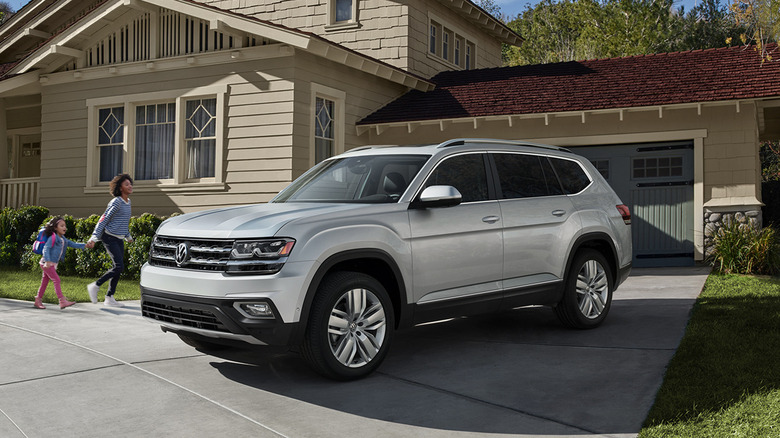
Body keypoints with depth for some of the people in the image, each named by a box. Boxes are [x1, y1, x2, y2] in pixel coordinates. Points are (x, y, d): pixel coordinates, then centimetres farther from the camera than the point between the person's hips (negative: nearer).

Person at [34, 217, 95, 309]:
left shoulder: (64, 239, 14)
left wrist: (86, 245, -3)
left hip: (53, 264, 9)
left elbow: (74, 244, 11)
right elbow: (46, 248, -20)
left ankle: (38, 300, 22)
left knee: (45, 281, 13)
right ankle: (62, 301, -19)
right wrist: (47, 261, -31)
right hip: (46, 263, -9)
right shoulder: (53, 237, -12)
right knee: (56, 279, -14)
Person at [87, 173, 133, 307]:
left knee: (119, 268, 5)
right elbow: (104, 219, -15)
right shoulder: (116, 202, -14)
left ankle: (109, 297, 10)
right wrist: (94, 237, -18)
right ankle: (95, 286, -1)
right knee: (119, 266, -15)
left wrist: (128, 236, 36)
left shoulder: (128, 202, 12)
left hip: (119, 239, 9)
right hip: (110, 237, -9)